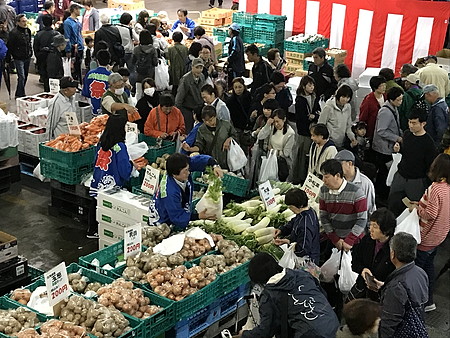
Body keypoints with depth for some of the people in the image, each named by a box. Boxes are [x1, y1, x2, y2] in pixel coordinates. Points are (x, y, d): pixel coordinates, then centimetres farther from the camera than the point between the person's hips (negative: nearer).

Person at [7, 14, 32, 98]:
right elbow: (9, 46, -13)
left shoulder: (28, 30, 7)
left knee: (25, 76, 14)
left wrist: (30, 52, 13)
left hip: (27, 58, 7)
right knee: (21, 77, -10)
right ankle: (20, 95, -1)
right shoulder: (14, 33, -17)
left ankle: (19, 94, 26)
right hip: (19, 59, -7)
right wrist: (14, 55, -11)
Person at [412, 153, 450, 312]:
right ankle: (428, 301, 33)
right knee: (428, 266, 22)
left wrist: (416, 208, -10)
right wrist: (421, 204, 7)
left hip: (426, 239, -8)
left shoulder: (435, 188, -26)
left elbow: (430, 214, -25)